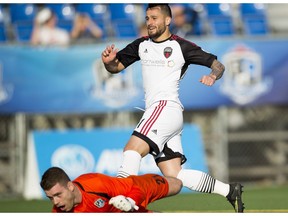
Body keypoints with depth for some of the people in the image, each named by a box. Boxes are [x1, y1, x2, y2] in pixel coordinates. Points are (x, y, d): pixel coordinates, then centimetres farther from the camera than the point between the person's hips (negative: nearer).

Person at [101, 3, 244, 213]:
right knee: (174, 176, 1)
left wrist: (212, 76, -20)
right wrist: (108, 61, -2)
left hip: (166, 107, -7)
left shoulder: (181, 46, 0)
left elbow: (218, 65, 2)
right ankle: (230, 191, 8)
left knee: (131, 150, -25)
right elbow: (115, 67, 21)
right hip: (156, 111, 7)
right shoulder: (141, 45, 18)